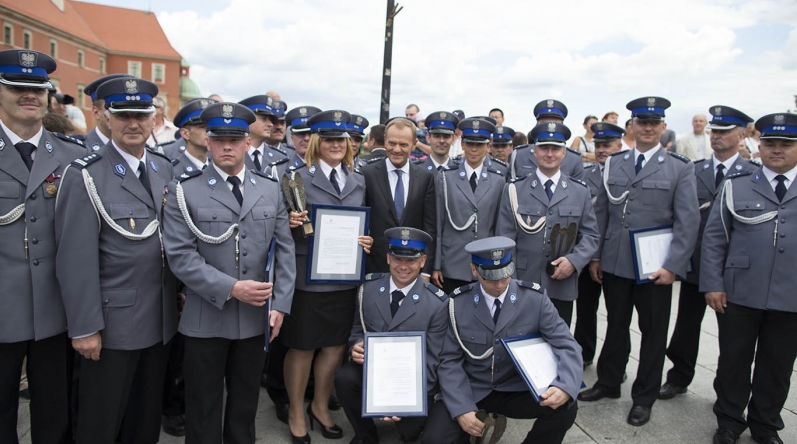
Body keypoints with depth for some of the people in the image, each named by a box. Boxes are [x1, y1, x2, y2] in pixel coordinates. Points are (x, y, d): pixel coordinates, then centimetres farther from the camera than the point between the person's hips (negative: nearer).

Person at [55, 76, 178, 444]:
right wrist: (84, 327, -15)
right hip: (114, 320, -5)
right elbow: (76, 259, -15)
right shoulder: (85, 176, -12)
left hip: (161, 318, 5)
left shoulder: (165, 169, 6)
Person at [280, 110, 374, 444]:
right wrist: (291, 223, -27)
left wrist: (366, 242, -4)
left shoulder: (358, 181, 10)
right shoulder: (299, 177, -5)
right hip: (307, 277, -4)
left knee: (336, 346, 15)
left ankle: (320, 407, 37)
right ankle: (296, 413, 30)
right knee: (302, 347, 8)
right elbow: (285, 225, -5)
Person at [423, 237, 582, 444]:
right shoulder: (458, 303, -9)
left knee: (565, 407, -24)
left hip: (516, 391, 1)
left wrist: (565, 386, -29)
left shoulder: (535, 298, -9)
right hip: (469, 391, -1)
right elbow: (450, 361, -7)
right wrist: (461, 409, -20)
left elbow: (566, 345, -9)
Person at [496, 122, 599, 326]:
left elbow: (591, 234, 7)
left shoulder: (580, 191, 8)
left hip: (562, 288, 2)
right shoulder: (515, 189, 2)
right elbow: (504, 238, 0)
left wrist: (574, 260, -12)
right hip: (522, 286, -1)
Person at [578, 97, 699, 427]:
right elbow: (600, 212, 7)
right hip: (614, 264, 3)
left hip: (655, 268, -2)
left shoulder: (680, 168, -3)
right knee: (615, 326, 17)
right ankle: (608, 383, 34)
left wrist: (673, 266, -14)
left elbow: (688, 222, -7)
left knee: (653, 334, 10)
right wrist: (594, 256, 4)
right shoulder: (613, 163, 6)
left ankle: (644, 398, 26)